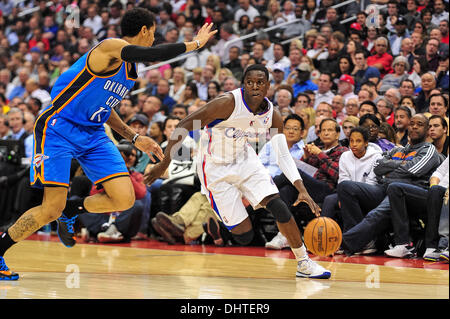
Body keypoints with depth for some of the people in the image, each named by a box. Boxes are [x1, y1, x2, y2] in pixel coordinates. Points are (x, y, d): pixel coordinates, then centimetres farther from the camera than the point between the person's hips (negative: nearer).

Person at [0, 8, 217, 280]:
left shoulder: (130, 70, 14)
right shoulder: (110, 48, -15)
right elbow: (154, 54, -33)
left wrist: (134, 138, 18)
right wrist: (194, 44, -21)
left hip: (93, 135, 9)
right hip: (59, 128, -9)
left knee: (125, 200, -7)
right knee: (52, 209, -15)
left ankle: (70, 211, 19)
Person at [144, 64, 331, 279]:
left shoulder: (272, 115, -8)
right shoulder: (229, 103, -26)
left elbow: (283, 155, -6)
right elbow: (185, 126, -22)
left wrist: (302, 190, -19)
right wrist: (164, 163, -24)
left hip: (244, 160, 5)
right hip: (216, 168, -5)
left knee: (279, 207, -14)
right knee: (244, 236, -9)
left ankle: (304, 263, 2)